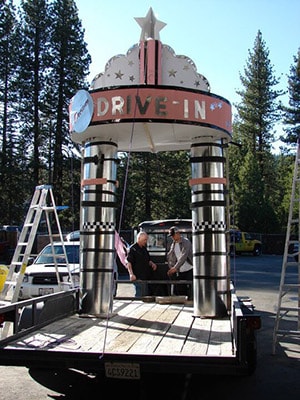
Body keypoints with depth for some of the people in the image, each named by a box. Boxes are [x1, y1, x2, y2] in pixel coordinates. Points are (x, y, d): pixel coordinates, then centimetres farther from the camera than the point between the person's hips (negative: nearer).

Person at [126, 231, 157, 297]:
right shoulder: (132, 248, -7)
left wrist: (152, 264, 6)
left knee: (148, 295, 11)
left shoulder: (144, 249, 17)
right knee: (140, 296, -8)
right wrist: (131, 274, -24)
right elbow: (128, 263, -14)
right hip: (139, 277, -8)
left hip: (147, 277, 9)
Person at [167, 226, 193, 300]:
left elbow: (184, 256, -23)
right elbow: (169, 257, 15)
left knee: (191, 292, -9)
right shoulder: (173, 244, 9)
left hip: (189, 270, -7)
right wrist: (171, 268, 1)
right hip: (180, 272, 7)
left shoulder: (186, 242, -12)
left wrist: (175, 267, -29)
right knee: (179, 291, 6)